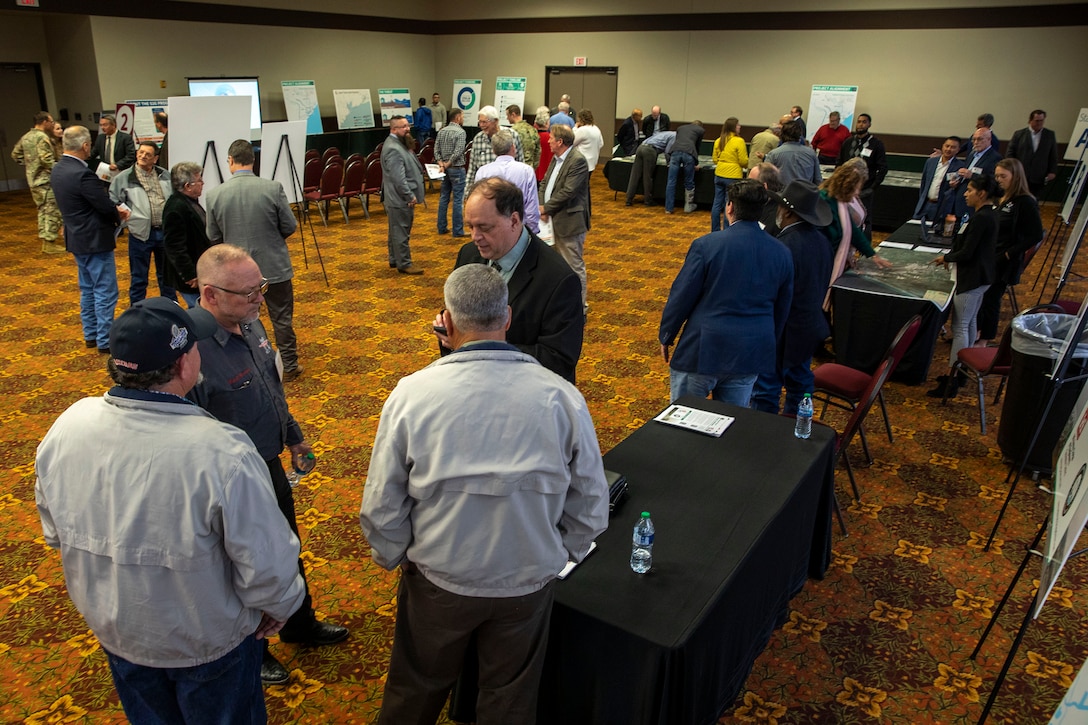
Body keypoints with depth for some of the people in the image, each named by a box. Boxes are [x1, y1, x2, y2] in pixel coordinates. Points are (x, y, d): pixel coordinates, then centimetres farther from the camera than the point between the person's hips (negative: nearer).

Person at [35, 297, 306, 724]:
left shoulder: (67, 429, -19)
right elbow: (265, 563, -28)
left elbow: (55, 531, -1)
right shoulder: (221, 453, -37)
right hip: (207, 640, -5)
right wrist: (278, 608, -6)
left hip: (113, 629, 5)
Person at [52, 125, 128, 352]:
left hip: (77, 239, 10)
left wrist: (114, 211, 3)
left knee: (88, 289, 20)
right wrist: (119, 216, 1)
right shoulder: (83, 174, -24)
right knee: (106, 292, -1)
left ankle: (90, 334, 29)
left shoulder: (58, 170, 6)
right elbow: (106, 207, -21)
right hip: (95, 240, -10)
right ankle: (105, 341, 4)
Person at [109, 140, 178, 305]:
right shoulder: (123, 178, -3)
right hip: (140, 233, -3)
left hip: (165, 231, 3)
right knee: (138, 277, 7)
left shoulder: (165, 175, 7)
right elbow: (112, 203, -1)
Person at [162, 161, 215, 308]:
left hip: (199, 269, 10)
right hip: (191, 274, -10)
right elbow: (175, 247, -24)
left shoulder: (190, 201, 10)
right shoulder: (176, 208, -21)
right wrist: (190, 275, -23)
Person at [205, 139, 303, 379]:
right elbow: (290, 227, -7)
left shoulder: (215, 195, -9)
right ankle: (289, 366, 21)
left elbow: (213, 236, 1)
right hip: (274, 266, -1)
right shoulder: (273, 188, -15)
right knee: (282, 318, 11)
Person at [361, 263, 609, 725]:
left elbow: (383, 507, -11)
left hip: (437, 581, 0)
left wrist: (393, 558, 10)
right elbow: (590, 504, -7)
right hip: (529, 581, 1)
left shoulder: (411, 395, -19)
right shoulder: (561, 397, -17)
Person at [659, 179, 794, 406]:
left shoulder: (706, 245, -14)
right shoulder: (782, 253, 1)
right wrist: (768, 345, 24)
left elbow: (681, 296, -9)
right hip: (751, 354, 5)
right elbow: (781, 310, 10)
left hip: (703, 350, -4)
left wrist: (666, 337, 5)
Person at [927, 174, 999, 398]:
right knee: (970, 322, 17)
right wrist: (951, 256, 7)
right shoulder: (989, 215, 9)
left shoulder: (981, 219, -22)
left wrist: (946, 258, -4)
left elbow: (966, 253, -21)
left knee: (960, 327, -8)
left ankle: (952, 380, -5)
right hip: (980, 276, 11)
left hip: (972, 279, -11)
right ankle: (962, 369, 28)